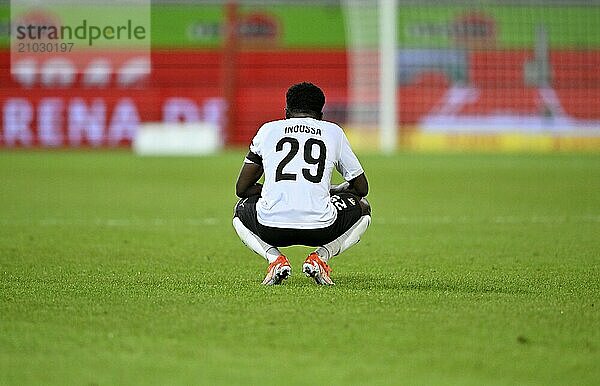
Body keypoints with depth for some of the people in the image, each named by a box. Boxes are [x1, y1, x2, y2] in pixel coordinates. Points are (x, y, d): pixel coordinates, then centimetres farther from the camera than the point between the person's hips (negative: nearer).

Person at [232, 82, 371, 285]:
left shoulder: (268, 129, 17)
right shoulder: (333, 131, 17)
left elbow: (241, 188, 21)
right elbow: (361, 188, 25)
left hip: (271, 227, 1)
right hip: (320, 227, -1)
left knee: (242, 211, 37)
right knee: (362, 208, 32)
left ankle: (274, 257, 6)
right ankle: (320, 255, 5)